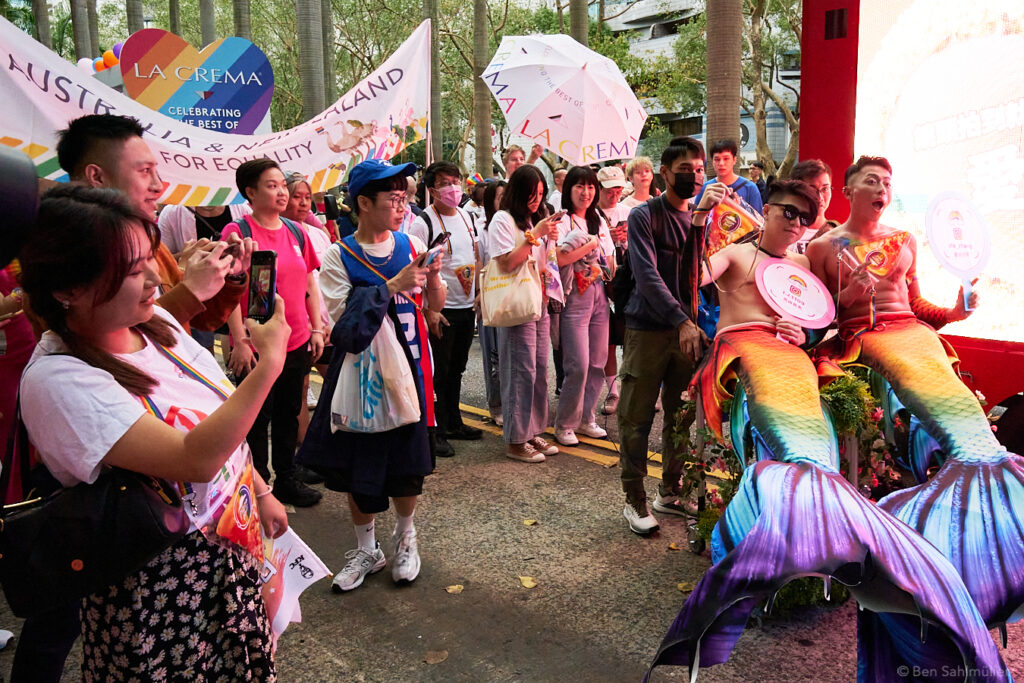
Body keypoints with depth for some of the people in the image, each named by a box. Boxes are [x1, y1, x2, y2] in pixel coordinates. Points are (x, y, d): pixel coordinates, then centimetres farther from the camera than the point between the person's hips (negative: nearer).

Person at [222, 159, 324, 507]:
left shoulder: (296, 231, 8)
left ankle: (286, 479, 30)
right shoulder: (237, 231, -9)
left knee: (289, 413, 16)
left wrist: (317, 328, 9)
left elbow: (310, 284, 13)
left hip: (298, 343, 5)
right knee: (256, 419, 8)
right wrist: (239, 341, -16)